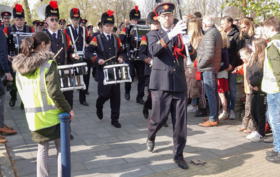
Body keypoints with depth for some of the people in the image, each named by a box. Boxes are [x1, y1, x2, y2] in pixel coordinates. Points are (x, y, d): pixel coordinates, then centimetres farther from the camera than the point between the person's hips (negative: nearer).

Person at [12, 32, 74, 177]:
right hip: (51, 114, -5)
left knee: (42, 148, 17)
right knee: (61, 147, 11)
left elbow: (21, 92, 11)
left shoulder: (19, 66, 5)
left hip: (31, 115, 5)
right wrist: (68, 109, -9)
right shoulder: (48, 64, -13)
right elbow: (54, 93, -18)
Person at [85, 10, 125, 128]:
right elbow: (88, 52, -3)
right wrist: (97, 60, -17)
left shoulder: (116, 39, 12)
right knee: (105, 94, -7)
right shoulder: (97, 39, 0)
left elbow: (121, 52, 20)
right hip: (102, 71, -3)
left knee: (116, 95, 3)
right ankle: (99, 106, 30)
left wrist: (121, 58, -1)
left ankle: (115, 119, 13)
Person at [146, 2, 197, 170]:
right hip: (161, 83, -3)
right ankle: (151, 137, 38)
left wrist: (188, 44, -16)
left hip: (179, 83, 3)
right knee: (159, 117, 5)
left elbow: (193, 57, 5)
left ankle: (179, 155, 15)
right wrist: (171, 34, -31)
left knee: (180, 121, 2)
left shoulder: (180, 34, 12)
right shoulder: (154, 34, 3)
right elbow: (153, 50, -20)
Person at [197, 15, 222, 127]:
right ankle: (215, 116, 26)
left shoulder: (210, 34, -17)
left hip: (208, 68, -10)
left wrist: (200, 64, -13)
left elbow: (209, 54, -25)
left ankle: (213, 119, 1)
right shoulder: (216, 32, 14)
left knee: (210, 93, -5)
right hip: (214, 67, 10)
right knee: (214, 92, 16)